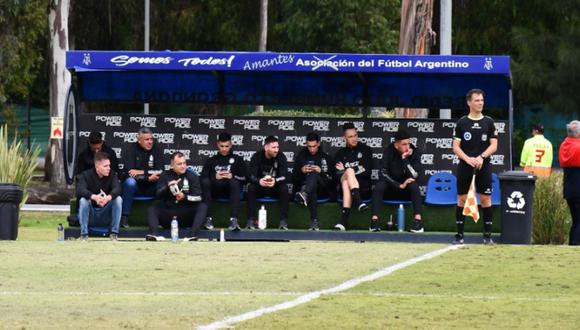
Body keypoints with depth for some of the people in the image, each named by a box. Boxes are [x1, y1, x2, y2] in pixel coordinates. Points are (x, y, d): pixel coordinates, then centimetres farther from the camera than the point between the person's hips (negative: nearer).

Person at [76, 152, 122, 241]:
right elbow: (80, 190, -27)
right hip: (90, 216, -2)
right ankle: (84, 234, -23)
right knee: (83, 200, -30)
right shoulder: (86, 175, -8)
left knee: (118, 199, -21)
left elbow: (117, 189, -21)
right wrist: (94, 197, -46)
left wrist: (108, 197, -43)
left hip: (106, 216, 2)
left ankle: (114, 233, -15)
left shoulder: (112, 175, -1)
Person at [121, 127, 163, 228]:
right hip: (136, 187, -2)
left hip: (151, 189, 2)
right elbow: (128, 172, -19)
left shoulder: (156, 150, 0)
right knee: (130, 182, -35)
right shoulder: (132, 150, -7)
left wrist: (142, 172, -20)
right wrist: (148, 177, -27)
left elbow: (159, 171, -9)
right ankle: (125, 217, -29)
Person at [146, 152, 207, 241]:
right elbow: (158, 195, -4)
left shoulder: (192, 176, 4)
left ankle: (193, 235, -41)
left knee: (203, 206, -24)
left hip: (187, 216, -1)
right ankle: (154, 234, -47)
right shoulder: (165, 176, 7)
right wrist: (168, 186, -22)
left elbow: (199, 197, -5)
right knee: (152, 209, -22)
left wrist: (185, 197, -23)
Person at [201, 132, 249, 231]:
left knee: (235, 182, -36)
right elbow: (202, 178, 8)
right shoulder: (211, 161, 23)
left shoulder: (237, 159, 20)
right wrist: (215, 177, -11)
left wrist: (233, 176, -10)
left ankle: (233, 219, -47)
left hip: (230, 190, -1)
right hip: (214, 189, 1)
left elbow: (245, 178, 8)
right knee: (205, 181, -31)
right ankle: (208, 218, -34)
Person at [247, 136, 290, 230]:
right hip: (260, 188, 0)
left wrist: (275, 181, -46)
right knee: (251, 188, -30)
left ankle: (283, 221, -28)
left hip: (275, 188, 0)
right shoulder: (257, 157, -12)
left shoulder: (281, 157, -12)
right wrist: (259, 181, -46)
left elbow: (284, 177, -22)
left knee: (284, 188, -30)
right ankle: (251, 220, -29)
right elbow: (251, 176, -22)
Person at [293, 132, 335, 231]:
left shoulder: (325, 157, 9)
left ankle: (304, 195, -69)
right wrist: (301, 171, -9)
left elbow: (331, 178, 4)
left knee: (314, 175, -36)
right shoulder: (301, 155, 14)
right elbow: (294, 177, 13)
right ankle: (314, 222, -51)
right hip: (304, 185, 2)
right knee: (312, 191, -38)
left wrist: (321, 172, -14)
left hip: (323, 188, -2)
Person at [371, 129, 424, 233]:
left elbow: (414, 176, -23)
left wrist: (405, 158, -29)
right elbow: (383, 173, -19)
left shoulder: (415, 152, -12)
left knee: (414, 185, -31)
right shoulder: (389, 151, -12)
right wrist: (399, 185, -27)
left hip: (407, 191, 0)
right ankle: (374, 220, -33)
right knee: (379, 185, -29)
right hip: (390, 190, 0)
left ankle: (418, 220, -36)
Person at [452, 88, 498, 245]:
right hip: (465, 166, 0)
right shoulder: (462, 122, 4)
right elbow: (456, 146, 2)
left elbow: (494, 145, 3)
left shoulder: (488, 122, 6)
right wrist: (468, 159, -14)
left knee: (486, 199, -2)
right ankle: (459, 235, 6)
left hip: (483, 166, 0)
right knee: (462, 199, 0)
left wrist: (481, 157, -13)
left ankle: (487, 235, 2)